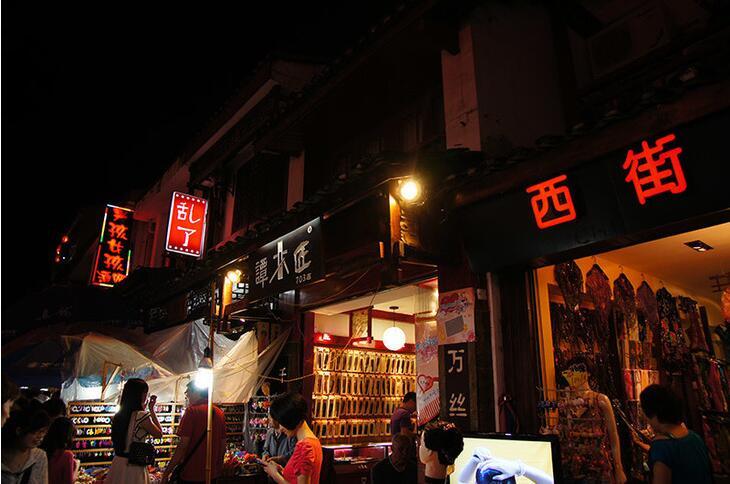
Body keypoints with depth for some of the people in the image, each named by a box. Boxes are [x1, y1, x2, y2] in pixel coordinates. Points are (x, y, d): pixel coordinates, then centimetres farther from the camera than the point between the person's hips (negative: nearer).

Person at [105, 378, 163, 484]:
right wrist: (152, 410, -1)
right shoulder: (142, 415, -19)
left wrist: (145, 409, 17)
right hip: (133, 466, -7)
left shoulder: (118, 416, 3)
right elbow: (159, 434, -5)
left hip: (117, 462, 7)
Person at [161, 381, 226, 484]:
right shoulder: (220, 413, 5)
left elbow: (183, 445, -17)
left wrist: (167, 472, -10)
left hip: (192, 475, -6)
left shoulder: (192, 410, -13)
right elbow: (223, 445, 11)